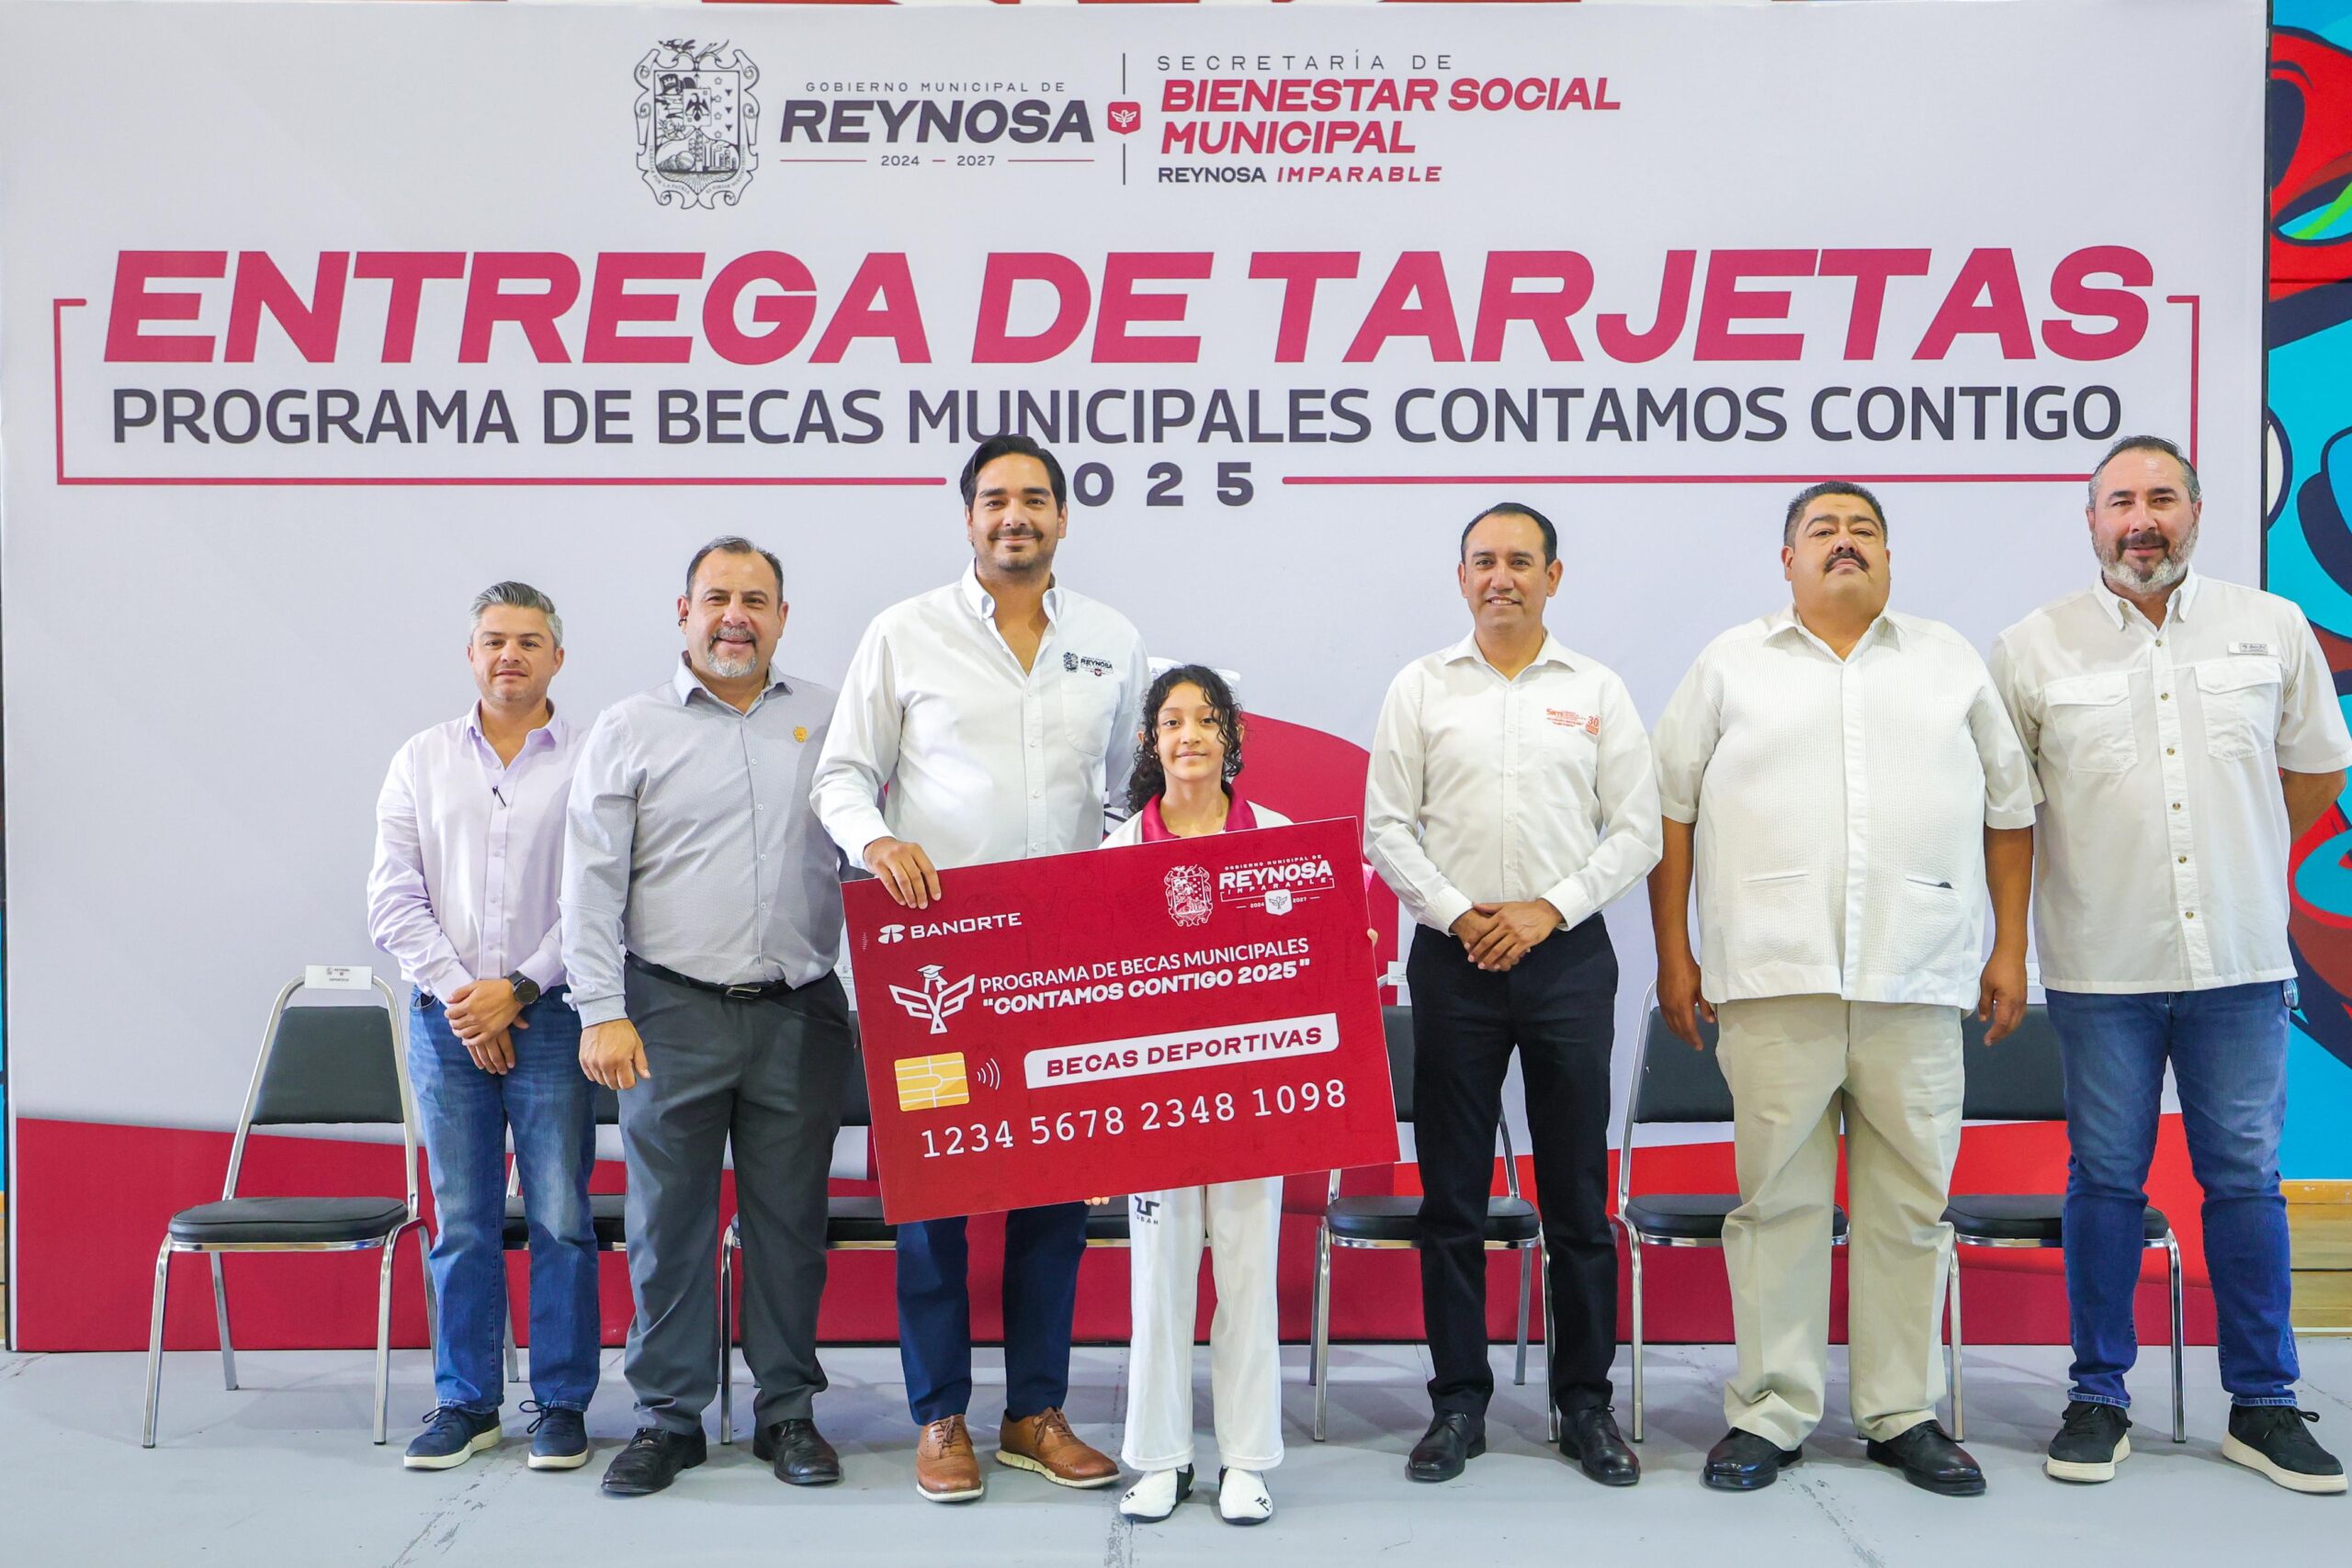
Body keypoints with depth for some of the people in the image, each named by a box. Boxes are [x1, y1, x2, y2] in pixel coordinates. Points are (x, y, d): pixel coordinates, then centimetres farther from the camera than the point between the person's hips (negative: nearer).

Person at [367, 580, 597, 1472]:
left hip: (551, 1018, -2)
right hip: (447, 1020, 2)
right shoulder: (422, 761, 11)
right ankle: (465, 1404, 18)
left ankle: (561, 1404, 10)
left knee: (561, 1218, 0)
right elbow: (394, 901, 5)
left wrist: (519, 988, -11)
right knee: (461, 1222, 7)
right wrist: (459, 995, -6)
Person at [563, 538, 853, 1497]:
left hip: (802, 1014, 2)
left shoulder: (827, 720, 10)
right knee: (669, 1219, 3)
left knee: (792, 1219, 7)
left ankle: (788, 1410, 19)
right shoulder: (631, 729, 4)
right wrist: (602, 1013, -7)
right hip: (676, 1012, -1)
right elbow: (592, 883, 0)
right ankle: (668, 1415, 16)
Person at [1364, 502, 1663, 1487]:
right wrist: (1458, 916, -8)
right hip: (1454, 958, 0)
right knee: (1452, 1192, 4)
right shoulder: (1420, 689, 7)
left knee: (1577, 1192, 4)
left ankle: (1585, 1403, 15)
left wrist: (1550, 909, -8)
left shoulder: (1598, 692, 7)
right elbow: (1386, 825, 3)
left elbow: (1637, 829, 4)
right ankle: (1458, 1401, 14)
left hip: (1566, 953, 0)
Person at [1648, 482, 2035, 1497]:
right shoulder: (1731, 665, 10)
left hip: (1919, 987, 2)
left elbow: (2008, 811, 16)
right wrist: (1674, 953, 3)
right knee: (1776, 1200, 2)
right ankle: (1768, 1415, 11)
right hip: (1774, 983, -1)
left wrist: (2010, 949, 9)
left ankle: (1903, 1415, 17)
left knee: (1910, 1204, 5)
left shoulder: (1951, 661, 16)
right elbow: (1672, 811, 8)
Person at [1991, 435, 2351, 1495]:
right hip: (2102, 969, -1)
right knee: (2105, 1179, 6)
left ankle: (2263, 1406, 19)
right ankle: (2098, 1398, 17)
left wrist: (2234, 857, 14)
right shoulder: (2032, 649, 0)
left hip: (2240, 962, 1)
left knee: (2246, 1179, 7)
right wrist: (2094, 874, 6)